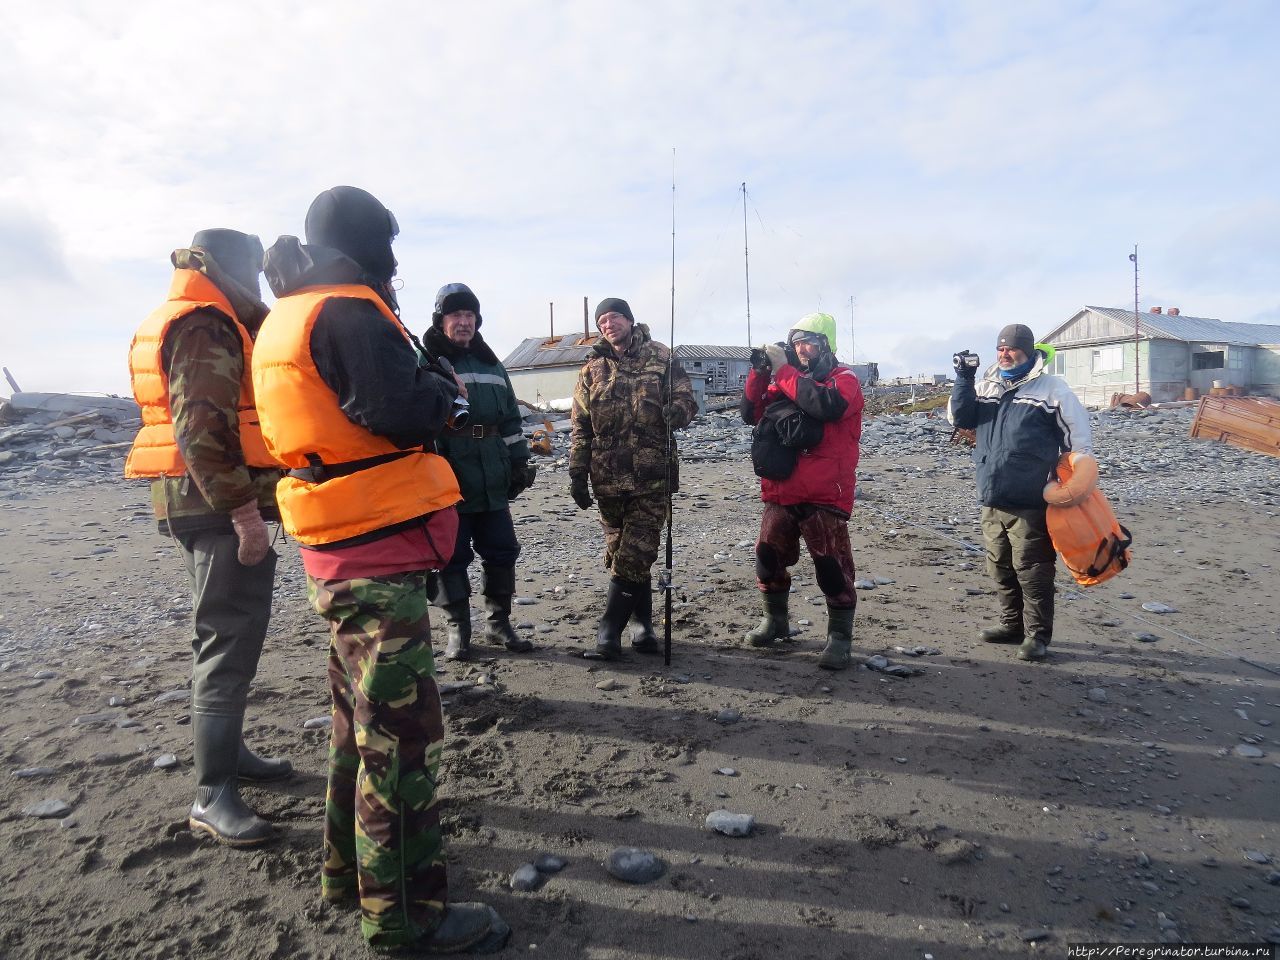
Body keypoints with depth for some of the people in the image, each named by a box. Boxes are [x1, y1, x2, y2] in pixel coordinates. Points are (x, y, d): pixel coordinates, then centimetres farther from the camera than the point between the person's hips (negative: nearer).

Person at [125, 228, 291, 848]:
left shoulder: (189, 321, 19)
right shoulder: (207, 325, -13)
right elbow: (201, 428, -24)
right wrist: (243, 512, -25)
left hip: (201, 502, 11)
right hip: (217, 503, -11)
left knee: (232, 630, 18)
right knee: (228, 640, -8)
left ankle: (228, 751, 31)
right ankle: (212, 795, -1)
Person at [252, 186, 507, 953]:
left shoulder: (289, 318, 15)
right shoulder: (346, 311, -15)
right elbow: (406, 412, -23)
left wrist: (422, 384, 7)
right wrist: (445, 385, -3)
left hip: (337, 551, 10)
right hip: (378, 552, -10)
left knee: (362, 716, 21)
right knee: (403, 729, -2)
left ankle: (351, 865, 35)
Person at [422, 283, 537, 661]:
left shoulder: (491, 364, 17)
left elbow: (511, 420, 20)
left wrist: (519, 462, 15)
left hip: (492, 483, 6)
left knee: (502, 552, 10)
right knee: (451, 557, 3)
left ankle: (498, 623, 25)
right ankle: (458, 630, 17)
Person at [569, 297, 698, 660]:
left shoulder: (660, 358, 5)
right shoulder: (592, 371, 9)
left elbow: (686, 399, 2)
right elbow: (581, 428, 9)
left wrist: (677, 410, -22)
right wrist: (577, 474, 3)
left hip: (653, 477, -2)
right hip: (609, 479, 2)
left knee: (633, 557, -6)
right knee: (626, 556, 9)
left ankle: (609, 632, 2)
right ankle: (642, 624, 24)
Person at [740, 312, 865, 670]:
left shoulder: (844, 379, -3)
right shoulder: (786, 378, 14)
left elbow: (824, 406, -25)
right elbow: (752, 414, 8)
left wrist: (782, 369, -18)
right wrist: (759, 372, -5)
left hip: (824, 495, -6)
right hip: (781, 492, 6)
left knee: (831, 566, -4)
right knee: (768, 557, 12)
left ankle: (840, 636, 8)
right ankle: (775, 620, 31)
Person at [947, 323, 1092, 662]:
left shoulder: (1051, 387, -2)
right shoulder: (987, 385, 13)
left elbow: (1078, 432, 1)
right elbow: (960, 418, 3)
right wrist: (964, 379, -7)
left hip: (1030, 501, -6)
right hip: (992, 498, 6)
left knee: (1032, 570, -3)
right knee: (1000, 567, 14)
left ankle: (1037, 635, 8)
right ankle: (1013, 624, 28)